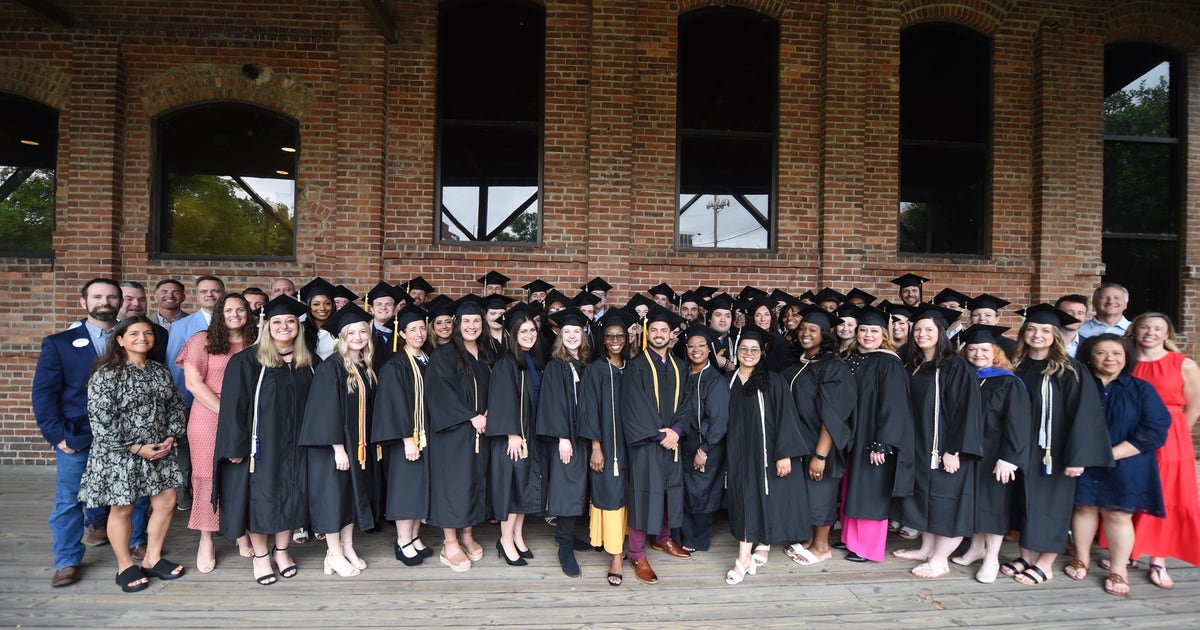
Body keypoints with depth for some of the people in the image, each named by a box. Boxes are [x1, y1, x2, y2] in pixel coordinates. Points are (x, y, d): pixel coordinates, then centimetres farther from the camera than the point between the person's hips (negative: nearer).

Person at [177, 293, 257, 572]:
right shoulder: (203, 340, 1)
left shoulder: (255, 343, 11)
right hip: (209, 418, -2)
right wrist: (225, 412, -11)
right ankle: (206, 540, 14)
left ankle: (242, 533, 19)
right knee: (209, 476, 3)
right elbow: (193, 382, -6)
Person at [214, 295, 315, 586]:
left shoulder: (308, 363, 5)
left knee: (291, 496, 11)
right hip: (261, 444, -4)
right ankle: (260, 556, 23)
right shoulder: (248, 361, -9)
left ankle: (281, 550, 29)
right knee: (260, 497, 5)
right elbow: (234, 406, -11)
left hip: (295, 446, 4)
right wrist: (235, 446, -14)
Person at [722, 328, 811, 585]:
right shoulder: (730, 383, 6)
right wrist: (728, 451, 7)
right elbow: (726, 420, 11)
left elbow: (785, 418, -11)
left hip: (765, 451, -4)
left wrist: (785, 454, -18)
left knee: (763, 498, -2)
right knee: (745, 499, 6)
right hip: (739, 451, 4)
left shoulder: (773, 382, -7)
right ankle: (760, 545, 20)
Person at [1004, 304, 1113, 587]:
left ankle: (1044, 564, 16)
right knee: (1025, 503, 11)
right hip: (1023, 449, 5)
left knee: (1050, 503, 4)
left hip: (1054, 450, -5)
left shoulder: (1069, 370, -10)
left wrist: (1078, 456, -19)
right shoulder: (1017, 367, 5)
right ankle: (1026, 556, 23)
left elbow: (1084, 414, -14)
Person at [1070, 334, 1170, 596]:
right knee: (1084, 508, 8)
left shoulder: (1141, 389, -1)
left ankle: (1118, 570, 17)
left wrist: (1112, 454, -15)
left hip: (1124, 467, -1)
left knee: (1117, 515, 2)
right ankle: (1082, 558, 24)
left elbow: (1154, 430, -8)